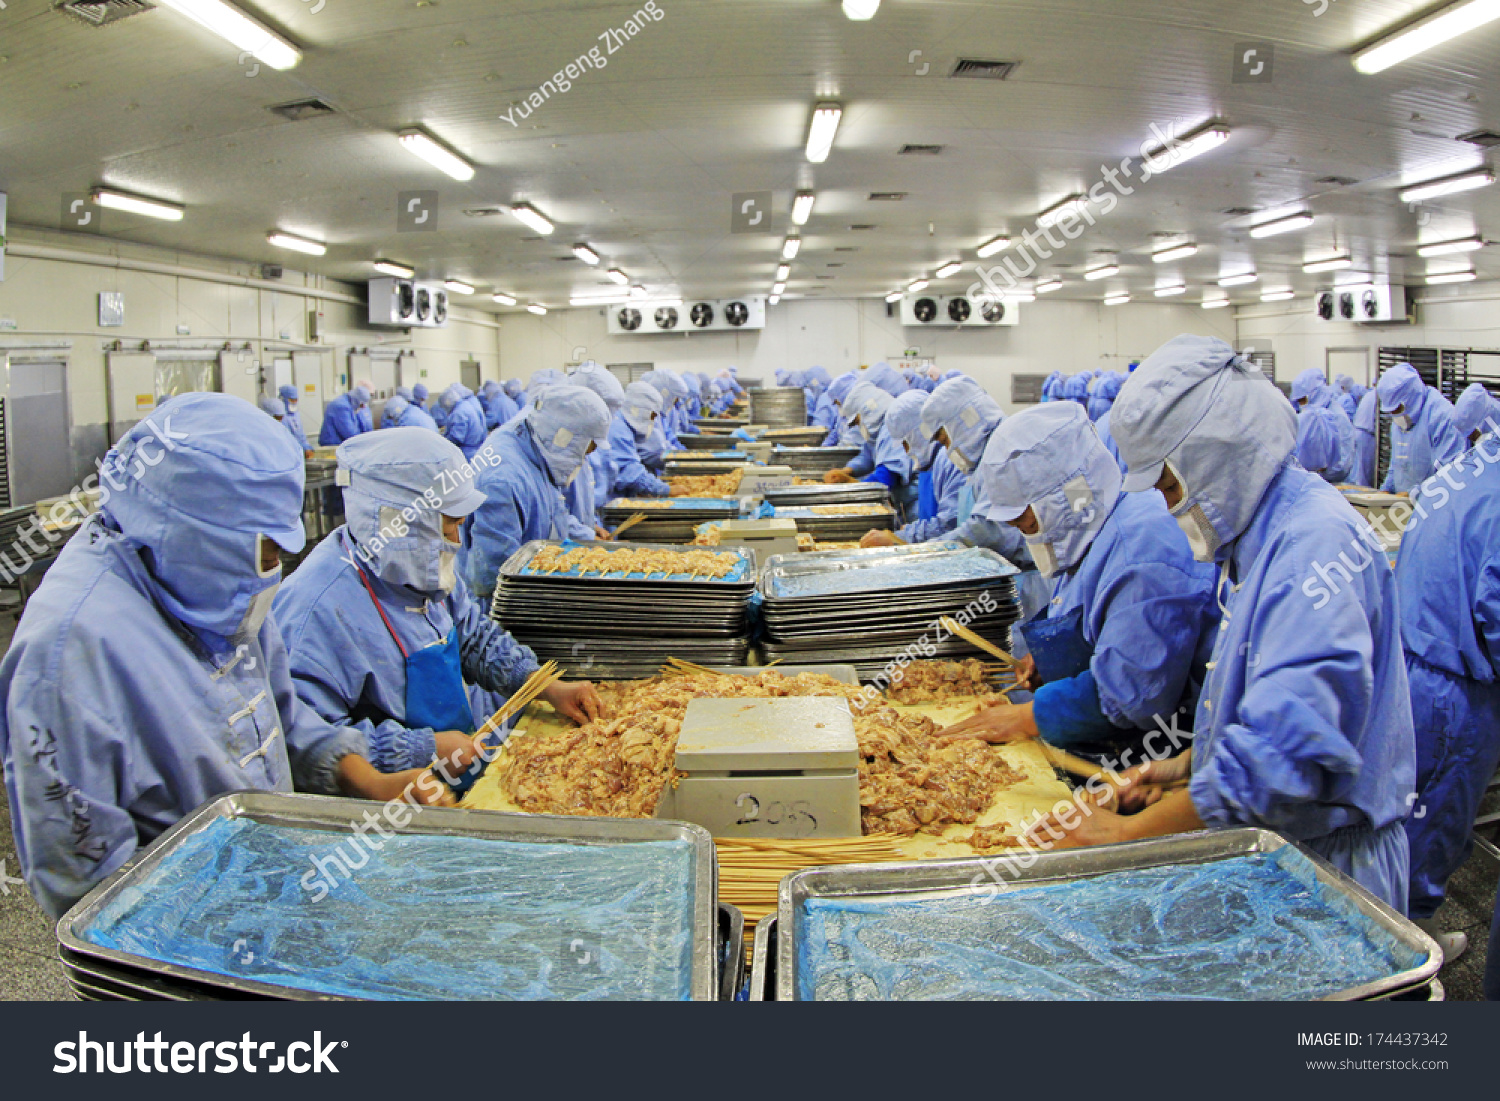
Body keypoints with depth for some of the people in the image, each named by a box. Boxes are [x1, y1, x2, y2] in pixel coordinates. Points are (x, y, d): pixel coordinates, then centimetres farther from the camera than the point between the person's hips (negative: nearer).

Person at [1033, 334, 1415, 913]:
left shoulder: (1317, 539, -23)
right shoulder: (1255, 533, 8)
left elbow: (1286, 751, -31)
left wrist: (1129, 832, -25)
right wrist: (1189, 765, 7)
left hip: (1323, 862, -8)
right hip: (1257, 844, 8)